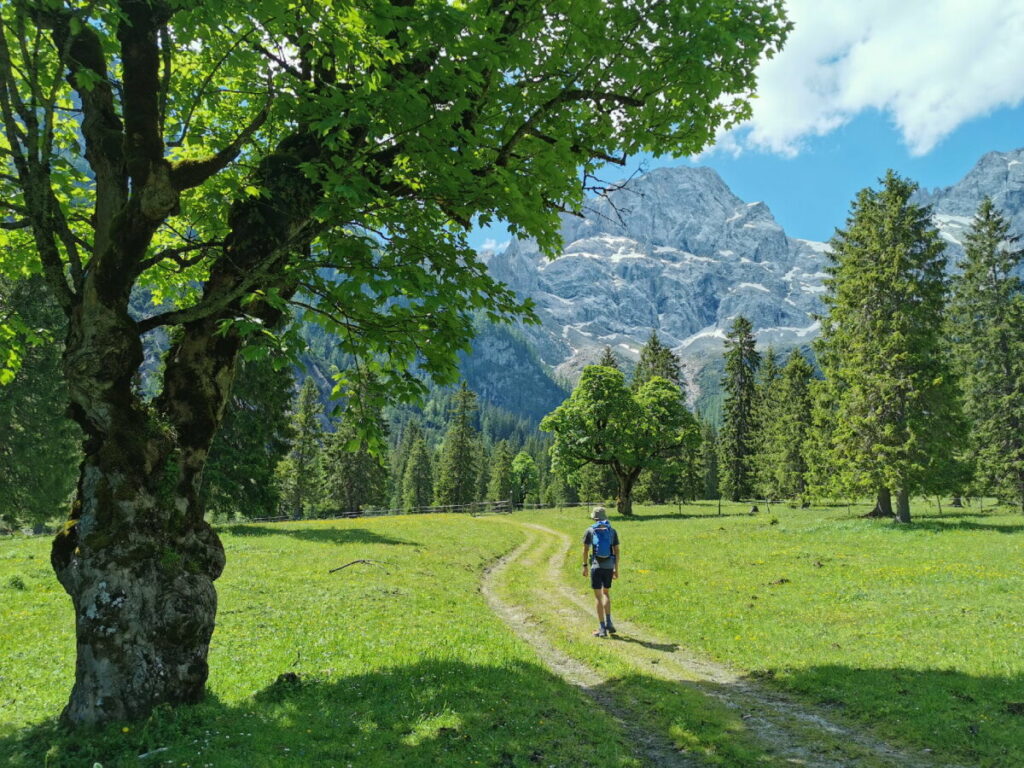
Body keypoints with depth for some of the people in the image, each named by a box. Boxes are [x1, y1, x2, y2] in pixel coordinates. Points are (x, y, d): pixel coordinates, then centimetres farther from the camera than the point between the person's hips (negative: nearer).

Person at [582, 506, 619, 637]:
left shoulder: (590, 531, -2)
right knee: (606, 593, 22)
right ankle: (608, 622, 8)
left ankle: (602, 629, 2)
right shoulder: (612, 531, 5)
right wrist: (616, 569, 11)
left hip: (596, 566, -3)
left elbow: (585, 550, -4)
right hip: (609, 566, 3)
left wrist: (585, 566, 6)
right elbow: (616, 551, 5)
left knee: (598, 597, 3)